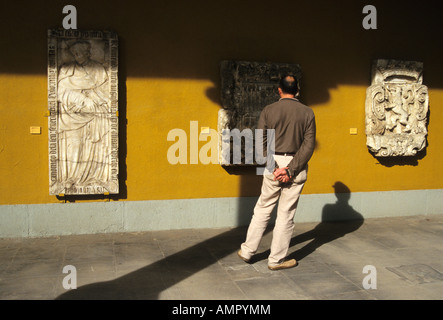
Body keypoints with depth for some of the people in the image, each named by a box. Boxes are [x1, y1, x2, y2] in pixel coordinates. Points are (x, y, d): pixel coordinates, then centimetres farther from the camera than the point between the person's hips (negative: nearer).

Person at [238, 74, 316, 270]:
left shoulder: (268, 111, 0)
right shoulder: (307, 113, 1)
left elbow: (261, 142, -7)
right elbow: (309, 145, -7)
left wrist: (275, 168, -9)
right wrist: (291, 170, -11)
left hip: (274, 163, 0)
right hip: (296, 167, 0)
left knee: (263, 209, 15)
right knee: (286, 214, 7)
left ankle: (247, 251, 22)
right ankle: (276, 259, 16)